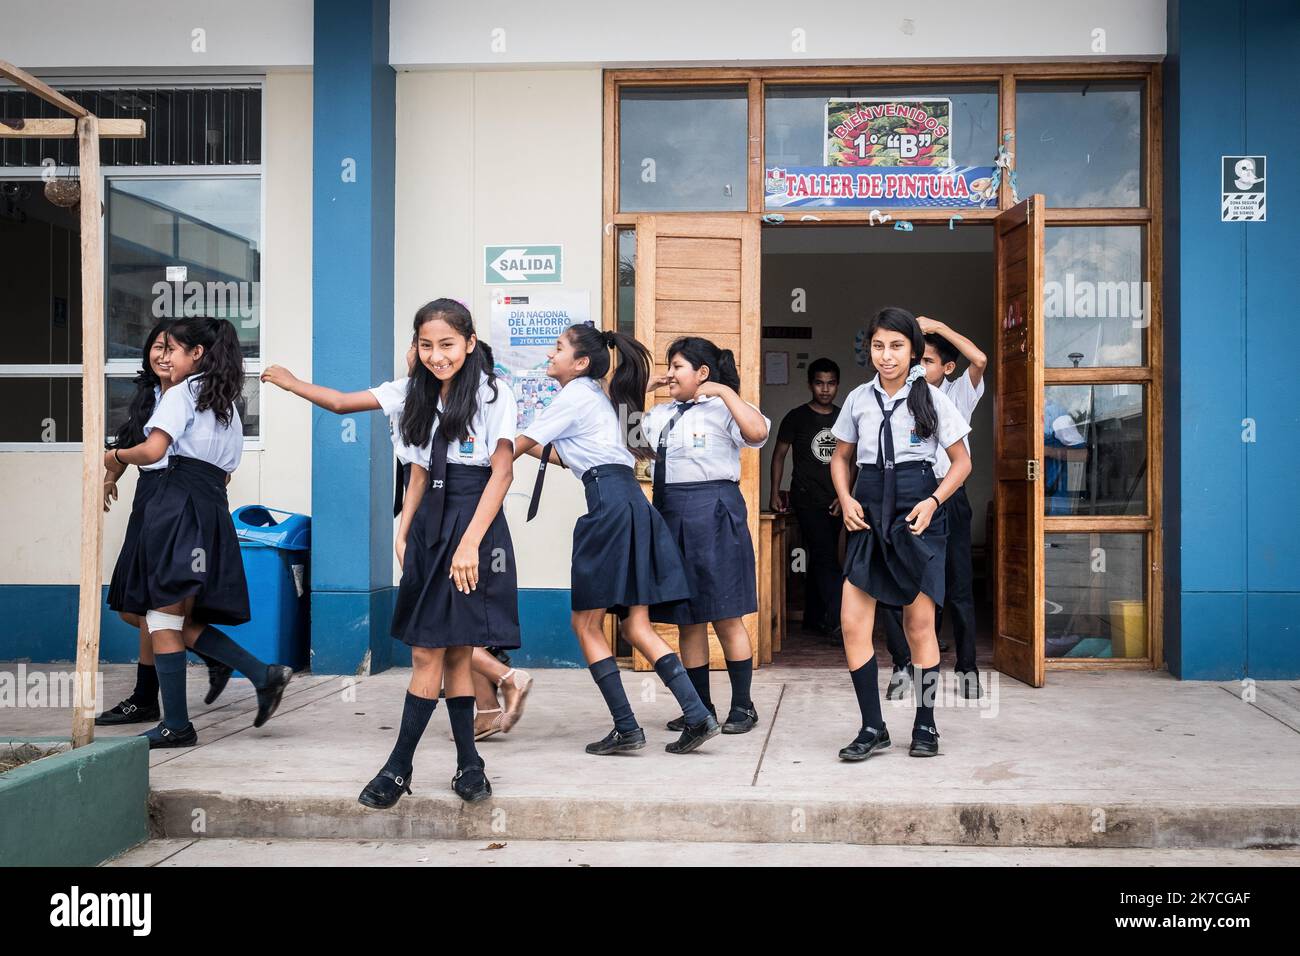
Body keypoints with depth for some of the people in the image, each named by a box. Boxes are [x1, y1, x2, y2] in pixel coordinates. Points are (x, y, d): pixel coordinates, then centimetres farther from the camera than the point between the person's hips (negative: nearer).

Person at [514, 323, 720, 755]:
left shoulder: (574, 395, -2)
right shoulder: (596, 396, 25)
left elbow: (520, 444, -1)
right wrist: (536, 449, 25)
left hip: (609, 506, -9)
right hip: (631, 504, 9)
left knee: (586, 623, 0)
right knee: (637, 625, 7)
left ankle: (626, 728, -1)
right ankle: (697, 716, 0)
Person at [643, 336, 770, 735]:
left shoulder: (722, 409, -6)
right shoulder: (661, 415, 16)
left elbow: (757, 432, -23)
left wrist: (726, 392, -15)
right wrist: (644, 389, 14)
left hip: (712, 513, -7)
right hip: (671, 515, 7)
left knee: (726, 618, 1)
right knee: (687, 620, 10)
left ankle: (742, 706, 13)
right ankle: (700, 707, 20)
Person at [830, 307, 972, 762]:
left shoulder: (932, 399, 0)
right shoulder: (858, 399, 8)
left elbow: (962, 461, 5)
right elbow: (840, 457, 18)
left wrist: (933, 502, -10)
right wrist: (846, 499, 0)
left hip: (917, 512, -3)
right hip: (869, 511, 3)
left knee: (919, 625, 2)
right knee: (852, 622, -6)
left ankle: (925, 724, 17)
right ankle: (872, 728, 5)